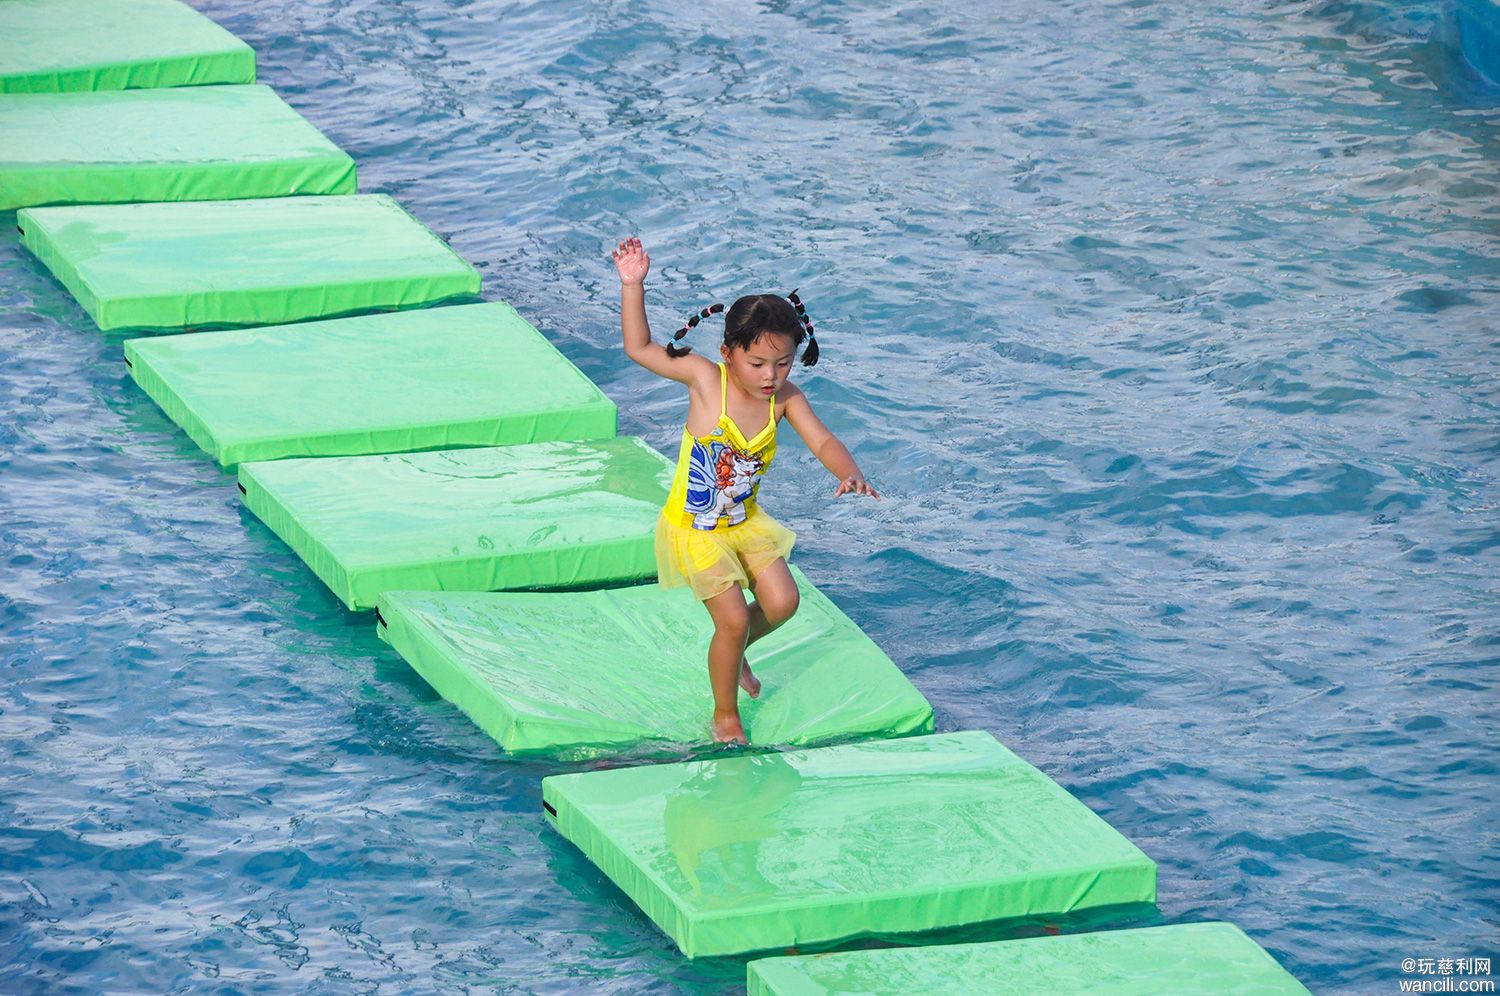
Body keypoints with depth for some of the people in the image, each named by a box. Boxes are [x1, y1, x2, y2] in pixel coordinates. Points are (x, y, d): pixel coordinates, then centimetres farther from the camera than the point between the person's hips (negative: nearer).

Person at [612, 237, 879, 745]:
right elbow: (639, 348, -15)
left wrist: (849, 473, -34)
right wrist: (633, 285, -23)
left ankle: (733, 655, 29)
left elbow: (823, 442, -13)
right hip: (694, 528, -5)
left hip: (745, 521, 5)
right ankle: (725, 716, 14)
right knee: (733, 619, -9)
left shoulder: (784, 398, -11)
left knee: (781, 602, -4)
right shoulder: (705, 379, -20)